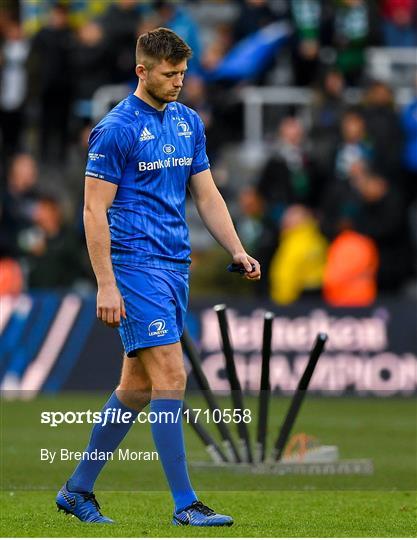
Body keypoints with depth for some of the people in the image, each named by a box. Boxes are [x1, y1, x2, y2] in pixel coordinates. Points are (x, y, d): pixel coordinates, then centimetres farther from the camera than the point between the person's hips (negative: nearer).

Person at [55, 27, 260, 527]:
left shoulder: (188, 123, 12)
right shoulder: (116, 129, -10)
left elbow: (206, 194, 18)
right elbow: (94, 210, -11)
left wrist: (237, 251, 5)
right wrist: (106, 285, -16)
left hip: (175, 266, 8)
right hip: (135, 264, -8)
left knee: (137, 386, 11)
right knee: (171, 376, -13)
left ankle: (78, 489, 21)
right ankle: (185, 505, -10)